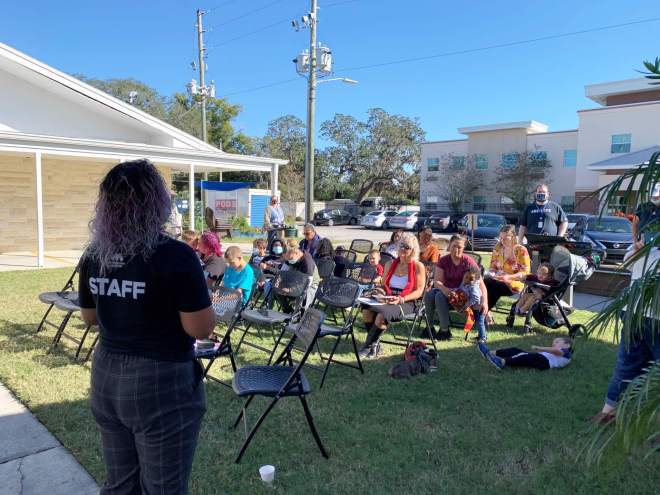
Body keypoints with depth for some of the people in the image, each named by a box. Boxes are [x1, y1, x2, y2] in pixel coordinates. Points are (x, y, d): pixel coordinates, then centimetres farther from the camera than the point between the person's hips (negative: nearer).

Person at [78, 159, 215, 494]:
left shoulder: (94, 254, -1)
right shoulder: (175, 255, -19)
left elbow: (90, 317, 13)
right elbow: (201, 329, -17)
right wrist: (194, 291, -1)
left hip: (106, 377, 6)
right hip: (162, 382, -6)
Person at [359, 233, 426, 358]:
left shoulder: (418, 267, 1)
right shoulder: (390, 264, 17)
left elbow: (419, 291, -5)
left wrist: (401, 299, -19)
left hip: (407, 303, -5)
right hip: (387, 300, 5)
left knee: (382, 315, -34)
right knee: (366, 311, -26)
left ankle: (368, 346, -13)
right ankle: (375, 345, -11)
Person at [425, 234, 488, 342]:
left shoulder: (468, 262, -10)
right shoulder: (443, 261, -1)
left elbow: (480, 283, -15)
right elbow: (436, 281, -8)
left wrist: (484, 301, -29)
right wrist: (444, 289, -32)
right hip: (447, 290, 4)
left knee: (440, 296, -31)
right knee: (429, 295, -26)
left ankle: (445, 331, -22)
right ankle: (429, 327, -12)